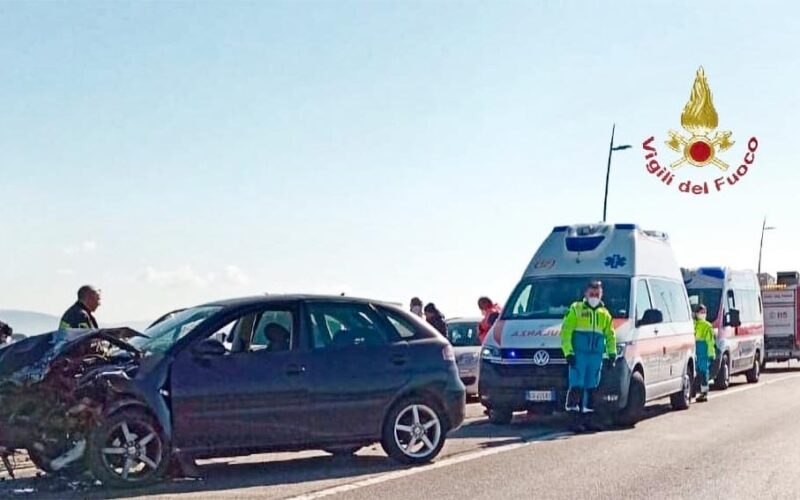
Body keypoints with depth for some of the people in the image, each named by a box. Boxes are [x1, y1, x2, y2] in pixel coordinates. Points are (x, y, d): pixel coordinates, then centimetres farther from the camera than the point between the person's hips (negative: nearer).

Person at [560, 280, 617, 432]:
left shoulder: (605, 314, 18)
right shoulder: (575, 310, 3)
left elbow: (610, 335, 23)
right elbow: (565, 332, -2)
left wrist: (612, 354, 10)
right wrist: (568, 352, -11)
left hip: (596, 356, 5)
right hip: (578, 354, -5)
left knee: (590, 388, 7)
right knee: (576, 386, -10)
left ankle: (587, 418, 13)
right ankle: (575, 419, -9)